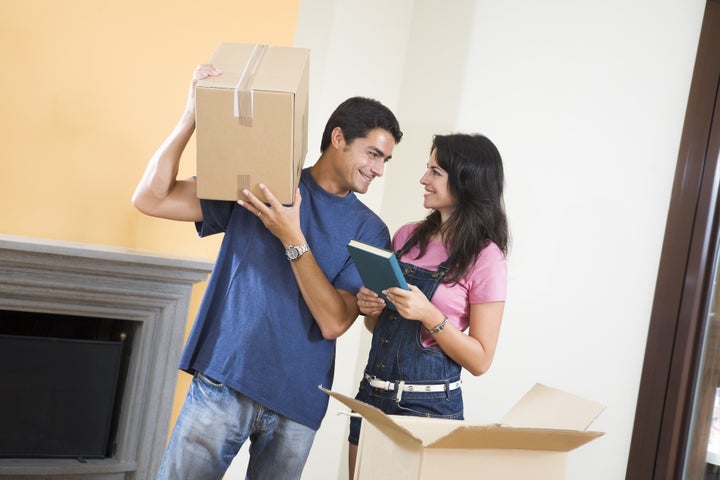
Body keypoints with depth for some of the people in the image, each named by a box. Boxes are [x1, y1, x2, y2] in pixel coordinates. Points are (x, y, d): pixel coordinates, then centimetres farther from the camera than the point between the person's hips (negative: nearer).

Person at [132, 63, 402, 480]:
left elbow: (334, 322, -9)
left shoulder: (369, 230, 3)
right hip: (222, 384, -1)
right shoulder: (257, 184, 2)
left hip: (297, 402, 1)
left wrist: (292, 238, -17)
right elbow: (150, 199, -3)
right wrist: (191, 118, -13)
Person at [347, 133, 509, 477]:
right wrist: (369, 308, -5)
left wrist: (428, 314, -22)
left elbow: (480, 361, -11)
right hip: (372, 394, 5)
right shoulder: (407, 236, 6)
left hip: (427, 406, -5)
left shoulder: (485, 257, -11)